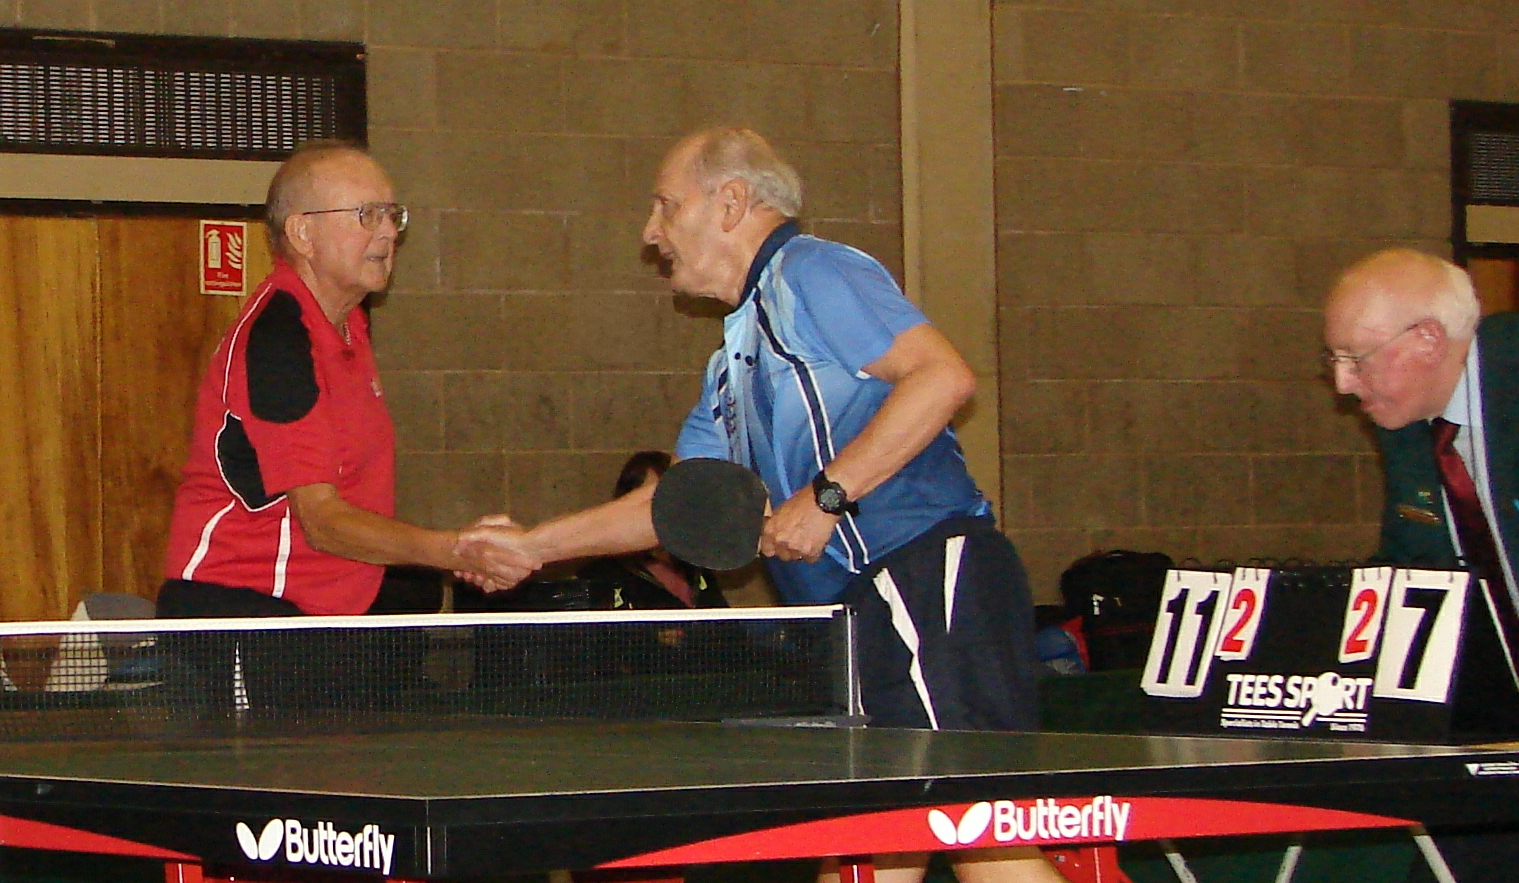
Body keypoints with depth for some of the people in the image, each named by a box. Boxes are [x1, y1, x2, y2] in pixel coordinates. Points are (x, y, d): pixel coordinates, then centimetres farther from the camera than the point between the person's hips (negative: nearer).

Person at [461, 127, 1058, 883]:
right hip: (858, 608, 10)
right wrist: (536, 544, 27)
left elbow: (944, 375, -15)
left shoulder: (811, 272, -3)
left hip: (927, 574, -10)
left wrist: (827, 495, -17)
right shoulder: (734, 364, 27)